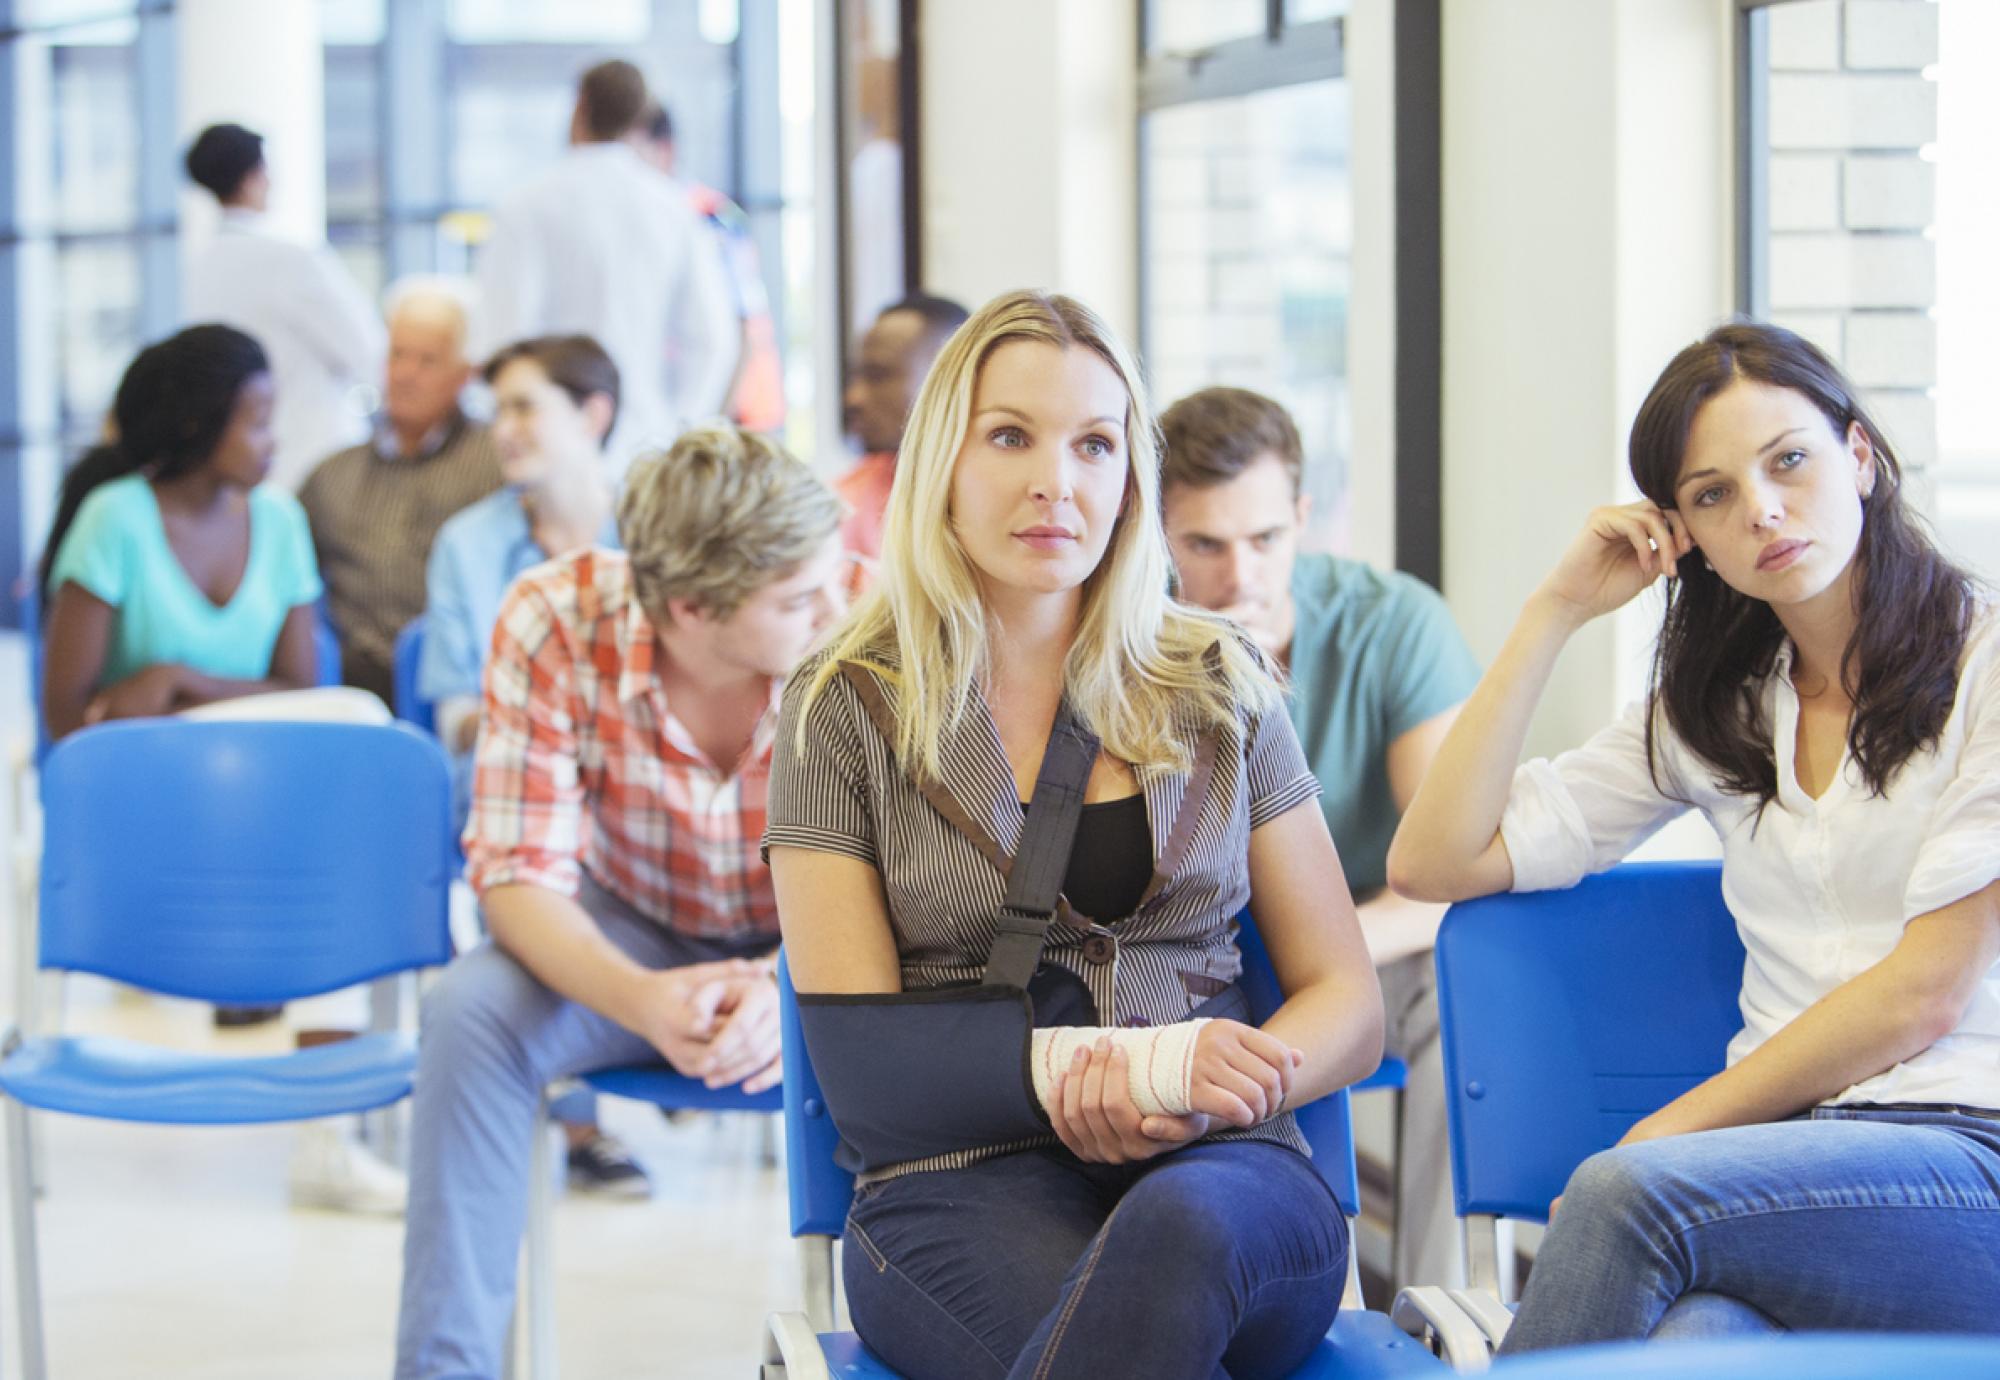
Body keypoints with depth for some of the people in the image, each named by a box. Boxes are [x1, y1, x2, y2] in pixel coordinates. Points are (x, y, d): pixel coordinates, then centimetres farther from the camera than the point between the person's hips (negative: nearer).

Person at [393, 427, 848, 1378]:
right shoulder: (554, 622, -24)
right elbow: (519, 873, -22)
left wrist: (790, 989, -44)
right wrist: (642, 1001, -43)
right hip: (630, 938, 1)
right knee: (470, 1011, -29)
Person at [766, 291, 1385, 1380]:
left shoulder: (1221, 689, 16)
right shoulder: (846, 710, 9)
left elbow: (1347, 1007, 15)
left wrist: (1208, 1085, -8)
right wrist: (1094, 1080, -15)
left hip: (1221, 1177, 2)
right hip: (964, 1183, -2)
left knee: (1179, 1228, -39)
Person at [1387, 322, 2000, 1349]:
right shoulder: (1714, 712, 20)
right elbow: (1433, 862, 14)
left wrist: (1664, 1134, -4)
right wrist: (1556, 610, 11)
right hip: (1795, 1144, 3)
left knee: (1627, 1194, -32)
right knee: (1695, 1343, -36)